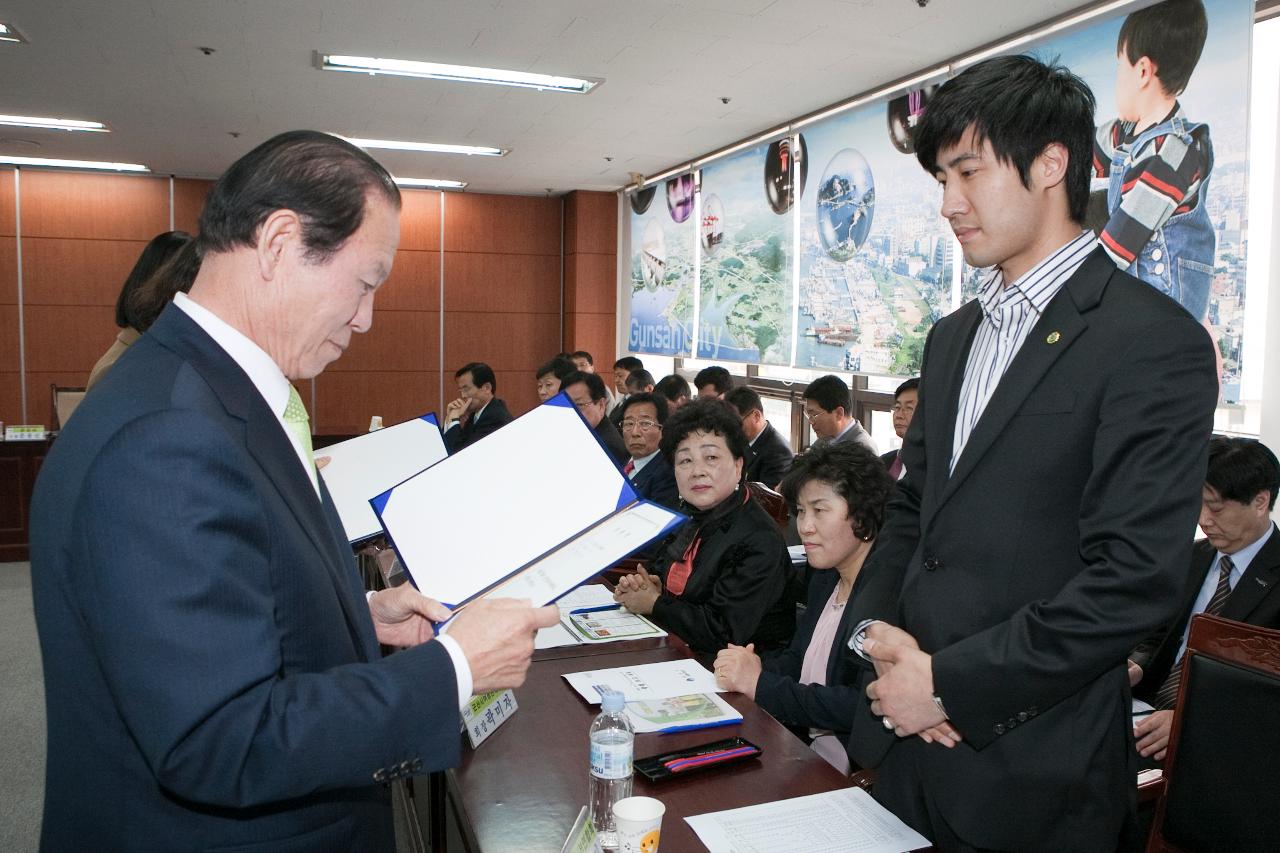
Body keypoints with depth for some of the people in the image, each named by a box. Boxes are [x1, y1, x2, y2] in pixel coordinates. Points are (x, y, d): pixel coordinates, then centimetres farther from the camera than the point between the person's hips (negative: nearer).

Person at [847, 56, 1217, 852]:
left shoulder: (1154, 341, -13)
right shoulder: (953, 336, 10)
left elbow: (1135, 578, -19)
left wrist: (949, 684, -16)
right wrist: (880, 631, -3)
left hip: (1031, 770, -6)